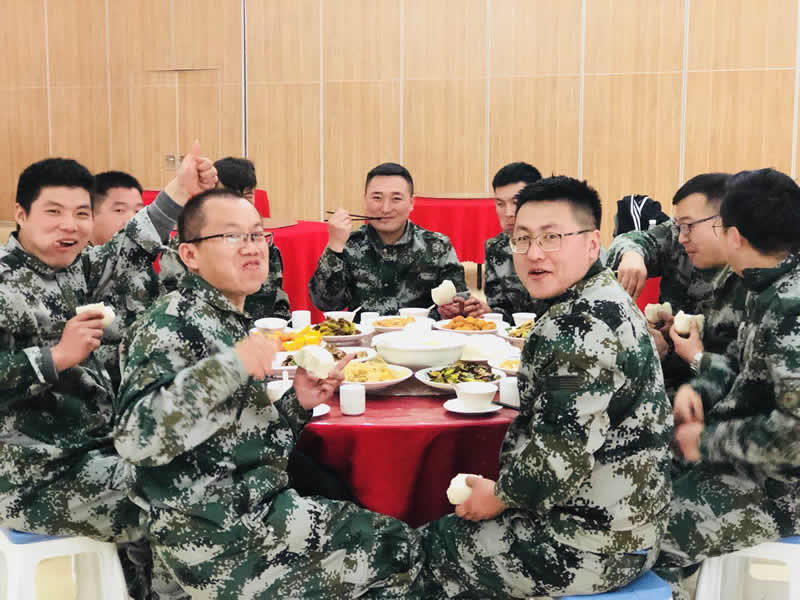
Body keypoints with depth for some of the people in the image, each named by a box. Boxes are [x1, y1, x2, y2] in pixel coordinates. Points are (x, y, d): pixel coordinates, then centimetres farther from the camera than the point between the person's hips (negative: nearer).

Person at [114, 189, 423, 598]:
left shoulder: (228, 322, 12)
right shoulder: (175, 321, -15)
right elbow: (135, 439, -28)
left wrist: (297, 404, -1)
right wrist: (229, 365, -31)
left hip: (251, 511, 9)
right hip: (217, 536, -9)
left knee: (391, 541, 14)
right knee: (396, 549, -4)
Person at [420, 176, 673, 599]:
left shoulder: (584, 326, -25)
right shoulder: (604, 302, 8)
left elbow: (562, 455, -28)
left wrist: (500, 495, -12)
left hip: (594, 547, -10)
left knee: (420, 552, 6)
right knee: (447, 532, 23)